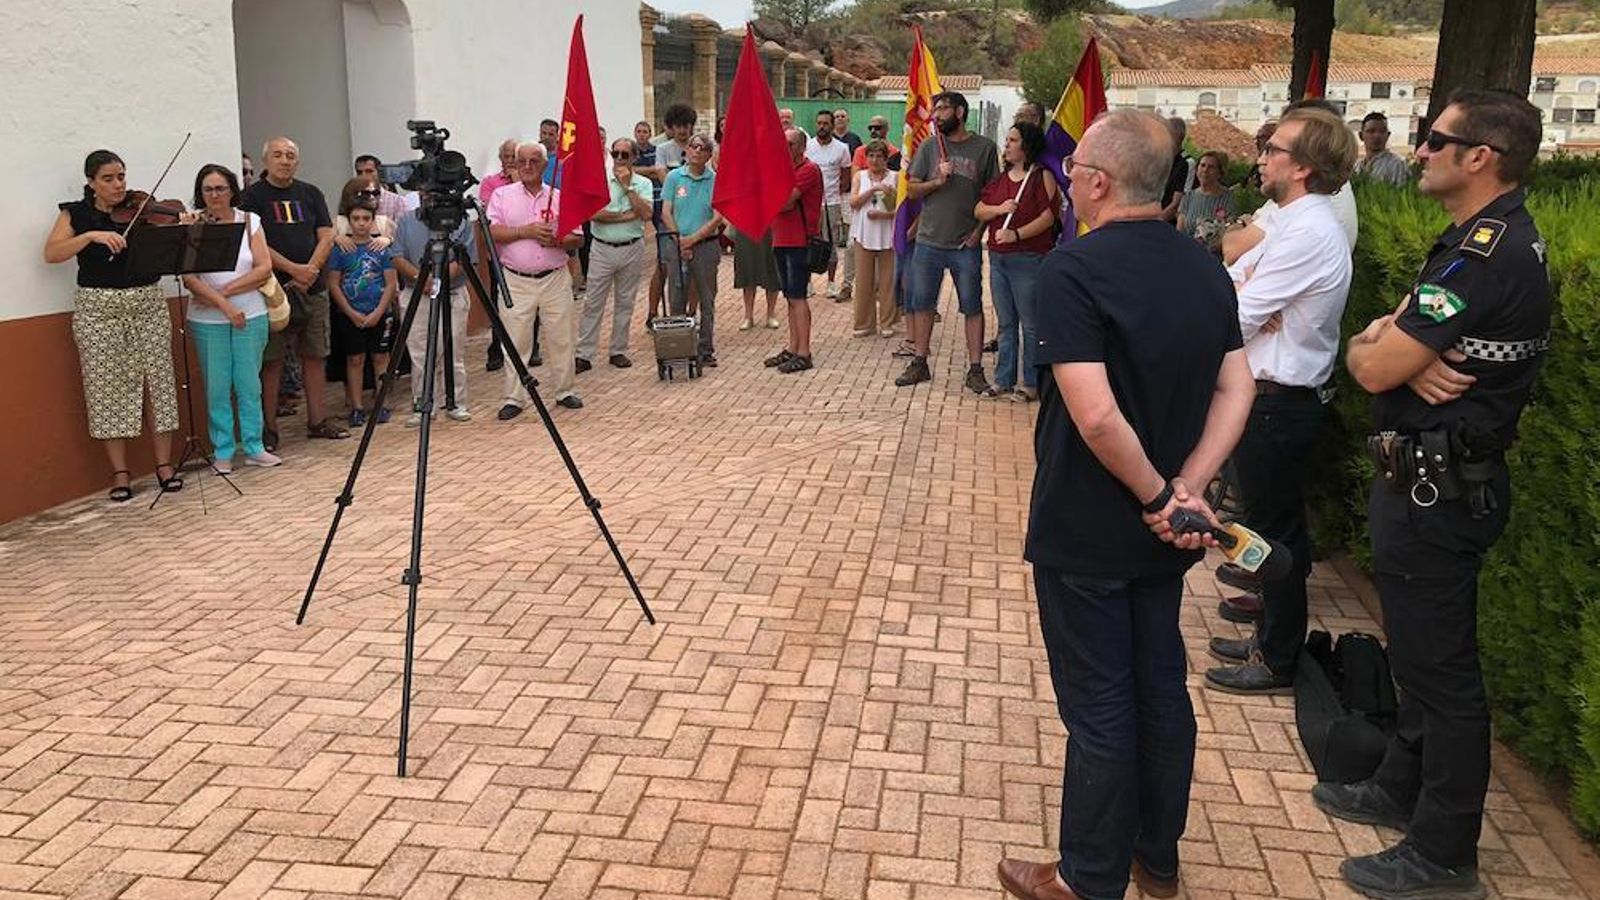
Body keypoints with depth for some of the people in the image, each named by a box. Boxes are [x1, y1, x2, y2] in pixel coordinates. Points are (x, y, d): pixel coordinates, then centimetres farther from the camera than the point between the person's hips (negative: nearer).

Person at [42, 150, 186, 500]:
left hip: (148, 304, 1)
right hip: (98, 310, -1)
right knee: (108, 388, 0)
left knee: (158, 382, 0)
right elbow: (51, 253, -9)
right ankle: (120, 472, 7)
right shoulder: (75, 214, 4)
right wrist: (91, 235, -22)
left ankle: (164, 464, 9)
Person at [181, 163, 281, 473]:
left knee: (249, 385, 6)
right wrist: (223, 305, -19)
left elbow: (264, 269, -4)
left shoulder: (250, 221, 5)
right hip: (207, 320, -1)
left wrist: (227, 290, -13)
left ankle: (254, 447, 15)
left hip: (251, 316, 1)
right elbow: (190, 279, -9)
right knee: (217, 388, 3)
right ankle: (223, 452, 12)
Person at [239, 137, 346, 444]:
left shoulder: (311, 194, 13)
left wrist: (310, 270, -9)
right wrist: (293, 269, -17)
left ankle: (318, 421, 16)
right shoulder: (253, 196, 0)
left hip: (313, 289, 4)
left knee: (315, 356, 8)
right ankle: (268, 428, 5)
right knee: (271, 361, -1)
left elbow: (326, 237, 6)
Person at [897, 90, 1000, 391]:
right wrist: (937, 181, -11)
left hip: (966, 245, -2)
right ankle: (919, 363, 21)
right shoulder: (929, 146, 6)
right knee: (921, 303, 9)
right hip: (929, 241, 3)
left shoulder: (984, 148, 1)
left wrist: (980, 229, -7)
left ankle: (975, 369, 8)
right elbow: (911, 190, 6)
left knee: (972, 307, 1)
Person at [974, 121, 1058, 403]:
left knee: (1030, 324, -2)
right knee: (1005, 323, 13)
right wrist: (999, 209, -8)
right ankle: (1003, 380, 20)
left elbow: (1049, 216, -14)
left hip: (1028, 260, -7)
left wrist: (1016, 234, -21)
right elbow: (978, 211, 11)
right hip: (998, 258, 7)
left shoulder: (1042, 177, -5)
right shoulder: (999, 179, 15)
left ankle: (1032, 384, 5)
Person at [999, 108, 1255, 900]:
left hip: (1085, 532, -7)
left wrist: (1157, 495, -16)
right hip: (1161, 533, 7)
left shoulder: (1074, 267, -21)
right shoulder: (1204, 268, 2)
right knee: (1161, 688, 19)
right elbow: (1237, 390, -1)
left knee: (1099, 709, 6)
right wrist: (1185, 490, -8)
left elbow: (1096, 416, -30)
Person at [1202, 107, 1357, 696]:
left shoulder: (1307, 233, -21)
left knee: (1276, 533, 2)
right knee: (1272, 525, 19)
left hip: (1278, 405, -10)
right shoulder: (1298, 223, 12)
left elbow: (1235, 322, -20)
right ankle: (1272, 637, 34)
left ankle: (1279, 664, 17)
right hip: (1270, 398, 10)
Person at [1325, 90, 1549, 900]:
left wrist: (1379, 350, -2)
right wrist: (1401, 352, -15)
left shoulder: (1488, 255, -23)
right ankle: (1405, 789, 39)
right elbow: (1380, 341, 8)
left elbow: (1371, 367, -25)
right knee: (1422, 651, 22)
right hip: (1436, 478, 11)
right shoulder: (1483, 238, 12)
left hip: (1439, 490, -11)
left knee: (1440, 664, 1)